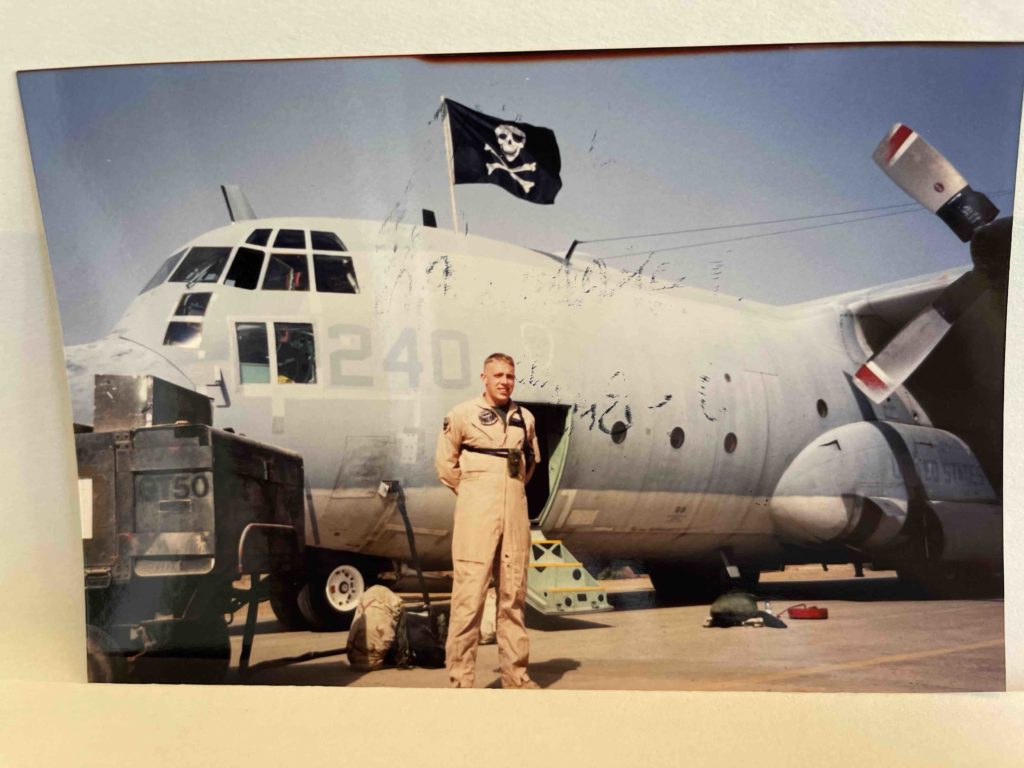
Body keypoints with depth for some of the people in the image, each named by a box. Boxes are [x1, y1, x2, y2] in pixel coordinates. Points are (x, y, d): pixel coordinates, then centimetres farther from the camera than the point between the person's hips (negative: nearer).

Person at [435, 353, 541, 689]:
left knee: (513, 595, 8)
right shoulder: (463, 414, -1)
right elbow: (446, 463, 5)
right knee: (469, 595, -7)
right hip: (477, 513, -4)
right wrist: (471, 493, 8)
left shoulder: (525, 419, 12)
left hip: (515, 512, 5)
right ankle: (461, 679, -2)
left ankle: (515, 674, 16)